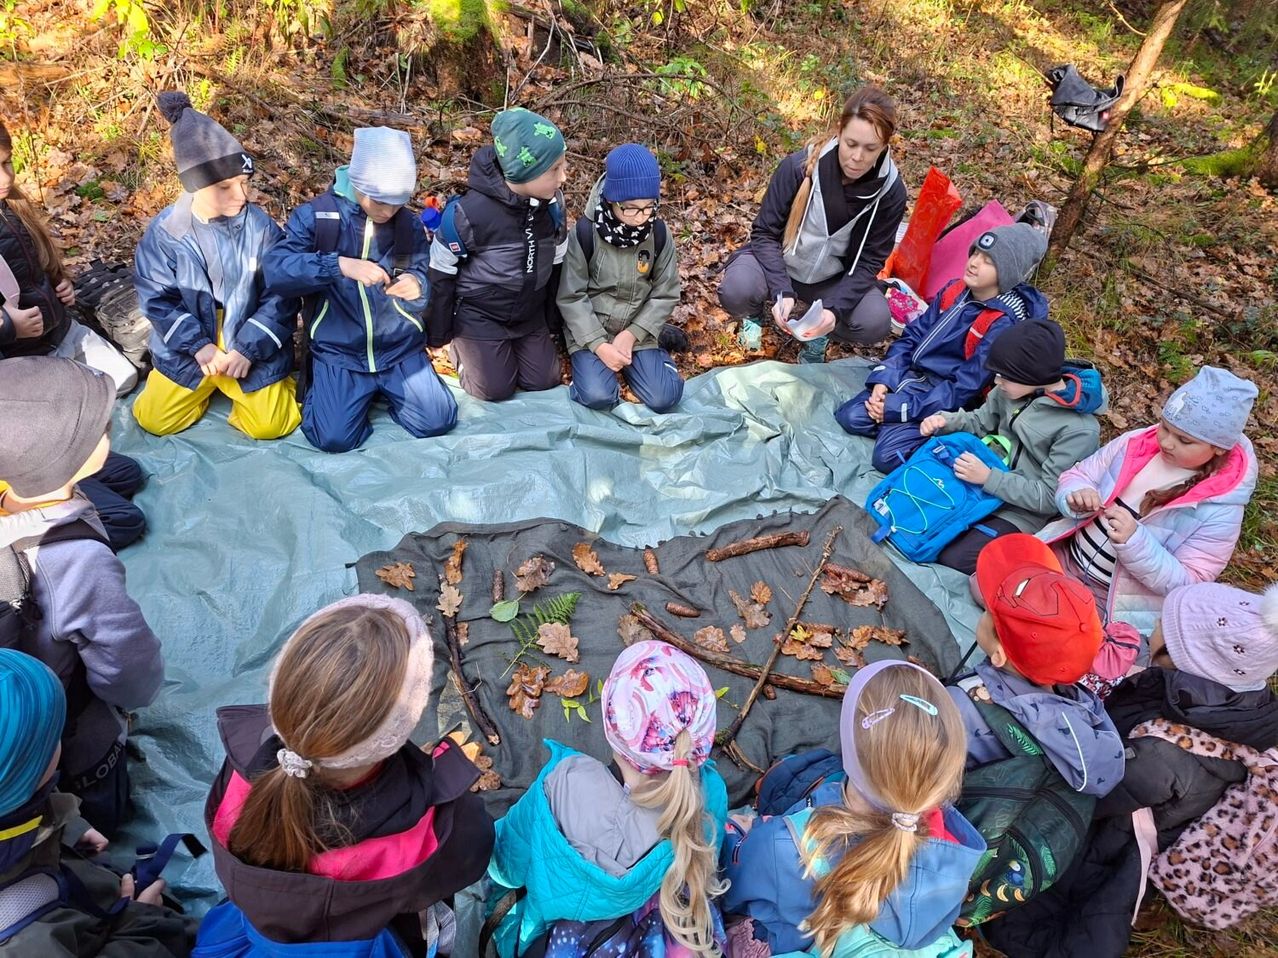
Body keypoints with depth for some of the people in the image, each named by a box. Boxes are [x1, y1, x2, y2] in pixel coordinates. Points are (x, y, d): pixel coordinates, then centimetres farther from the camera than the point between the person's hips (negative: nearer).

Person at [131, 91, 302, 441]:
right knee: (153, 421, 2)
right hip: (187, 347, 2)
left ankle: (279, 380, 21)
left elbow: (281, 297, -12)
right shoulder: (166, 229, -10)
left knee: (270, 425, -11)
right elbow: (157, 299, -6)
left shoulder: (261, 226, -13)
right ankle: (208, 382, 30)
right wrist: (199, 347, -16)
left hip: (251, 345, -2)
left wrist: (247, 349, -17)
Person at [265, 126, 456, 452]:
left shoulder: (409, 224, 3)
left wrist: (417, 287, -24)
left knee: (437, 422, -10)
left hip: (401, 349, 3)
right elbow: (274, 270, -18)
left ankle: (386, 388, 20)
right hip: (339, 352, -2)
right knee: (334, 438, -17)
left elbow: (428, 277, 1)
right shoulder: (316, 215, -7)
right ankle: (320, 385, 17)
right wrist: (340, 265, -32)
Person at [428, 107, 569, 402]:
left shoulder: (553, 204, -11)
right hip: (478, 315, -5)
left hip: (529, 314, 5)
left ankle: (510, 345, 30)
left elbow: (555, 264, 4)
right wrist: (439, 333, -7)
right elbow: (440, 273, -15)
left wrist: (553, 319, 12)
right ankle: (465, 347, 24)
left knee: (544, 381, 4)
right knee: (495, 390, -4)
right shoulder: (469, 212, -28)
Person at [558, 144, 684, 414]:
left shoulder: (658, 233, -7)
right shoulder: (586, 232, -15)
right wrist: (599, 345, -18)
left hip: (638, 330, 2)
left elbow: (665, 295, -1)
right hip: (590, 331, -2)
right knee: (598, 397, -24)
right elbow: (571, 297, -10)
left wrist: (631, 335, -12)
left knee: (664, 398, -14)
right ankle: (591, 360, 8)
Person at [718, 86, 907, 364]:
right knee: (736, 291, -34)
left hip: (833, 278, 2)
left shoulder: (890, 192, -16)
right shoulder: (799, 166, -22)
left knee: (875, 321, -27)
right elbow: (765, 233, -17)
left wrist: (835, 309, -30)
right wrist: (782, 291, -32)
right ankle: (757, 312, 6)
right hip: (779, 262, -1)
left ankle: (820, 333, 8)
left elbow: (869, 260, -12)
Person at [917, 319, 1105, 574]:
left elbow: (1049, 498, -20)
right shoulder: (1015, 387, -7)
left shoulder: (1079, 430, -24)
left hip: (1022, 510, -6)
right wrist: (945, 421, -11)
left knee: (953, 558, -20)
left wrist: (988, 478, -27)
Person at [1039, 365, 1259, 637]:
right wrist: (1077, 498, -23)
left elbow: (1187, 582, -17)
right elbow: (1076, 476, 2)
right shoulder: (1136, 443, -6)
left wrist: (1135, 542, -34)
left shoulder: (1220, 510, -17)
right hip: (1063, 558, 5)